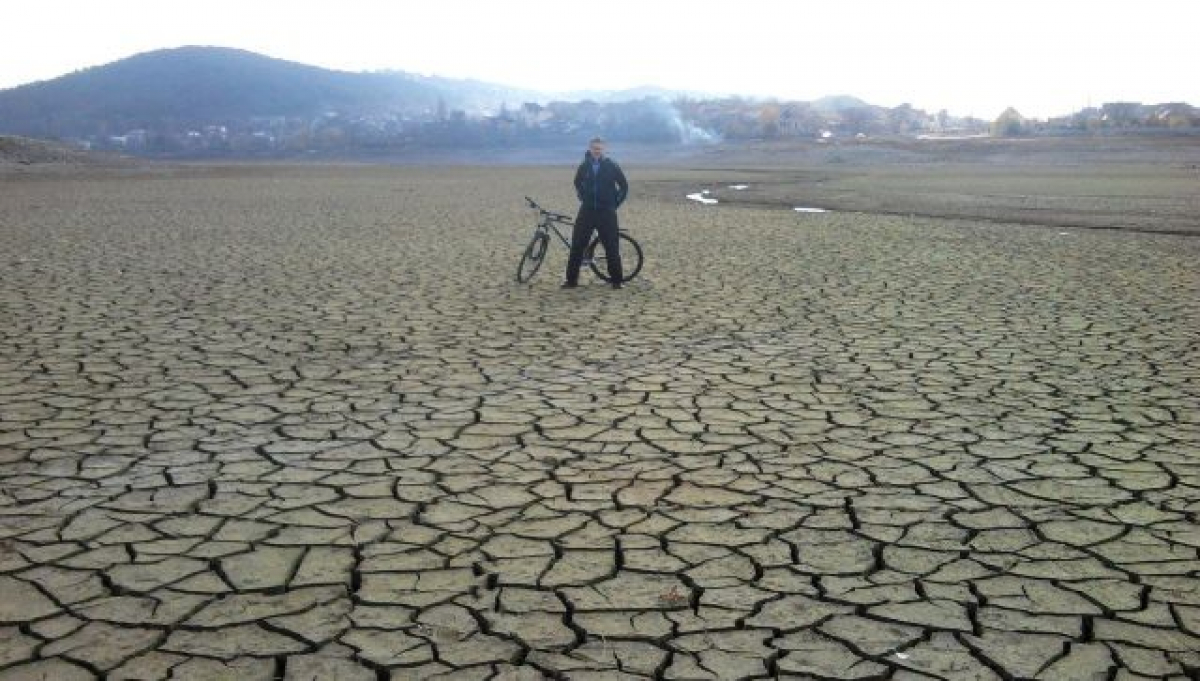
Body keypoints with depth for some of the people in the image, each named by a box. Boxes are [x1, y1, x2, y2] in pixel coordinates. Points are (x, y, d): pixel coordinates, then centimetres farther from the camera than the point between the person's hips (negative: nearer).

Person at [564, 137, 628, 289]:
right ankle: (571, 279, 5)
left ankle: (616, 279, 9)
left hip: (606, 213, -2)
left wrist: (616, 203, 3)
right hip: (587, 211, 2)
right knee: (577, 245, -2)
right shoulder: (584, 166, 4)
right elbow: (577, 183, 23)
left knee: (612, 248, -1)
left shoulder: (612, 166, -2)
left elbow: (624, 186, 6)